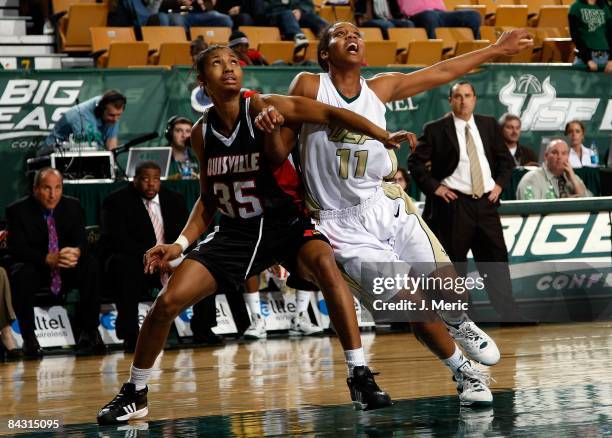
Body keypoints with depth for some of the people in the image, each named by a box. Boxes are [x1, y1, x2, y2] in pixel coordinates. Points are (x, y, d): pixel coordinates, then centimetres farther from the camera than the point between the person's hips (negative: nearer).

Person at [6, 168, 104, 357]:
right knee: (21, 275, -37)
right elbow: (16, 248, -20)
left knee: (91, 266, -27)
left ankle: (89, 332, -20)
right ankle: (28, 338, -23)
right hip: (34, 268, -3)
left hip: (67, 269, 3)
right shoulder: (17, 211, -11)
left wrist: (76, 252, -34)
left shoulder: (73, 206, -1)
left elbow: (81, 240, -6)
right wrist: (48, 259, -37)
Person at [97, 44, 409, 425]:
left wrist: (384, 136, -32)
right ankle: (134, 394, 14)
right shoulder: (202, 133, 0)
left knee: (325, 264, -35)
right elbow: (209, 200, 11)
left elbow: (330, 114, -20)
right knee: (168, 301, -7)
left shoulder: (263, 108, -14)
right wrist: (182, 244, -2)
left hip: (287, 222, -4)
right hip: (237, 232, 4)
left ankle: (360, 377, -28)